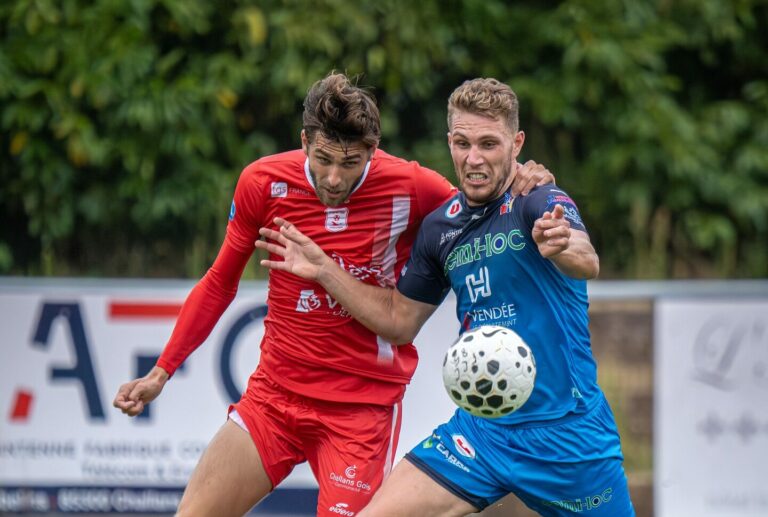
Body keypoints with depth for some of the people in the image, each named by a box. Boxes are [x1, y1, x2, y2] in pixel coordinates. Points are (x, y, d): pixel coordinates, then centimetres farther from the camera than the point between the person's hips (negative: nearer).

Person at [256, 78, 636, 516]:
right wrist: (323, 270, 10)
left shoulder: (539, 203, -12)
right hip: (482, 427, 5)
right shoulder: (441, 226, 7)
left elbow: (588, 263, -33)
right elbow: (399, 319, 19)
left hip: (565, 429, -5)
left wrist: (562, 246, -56)